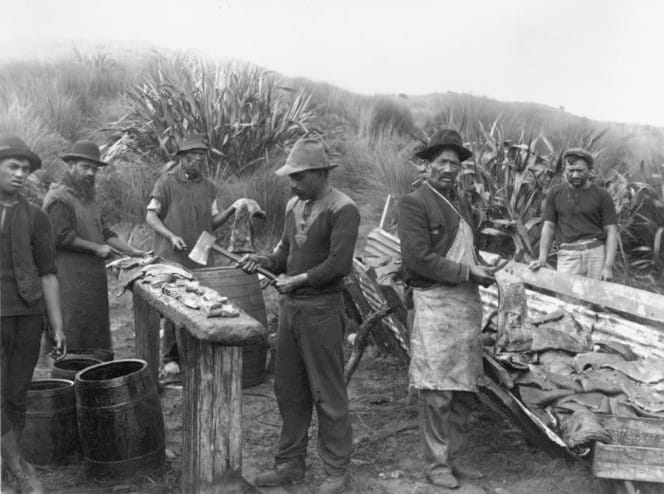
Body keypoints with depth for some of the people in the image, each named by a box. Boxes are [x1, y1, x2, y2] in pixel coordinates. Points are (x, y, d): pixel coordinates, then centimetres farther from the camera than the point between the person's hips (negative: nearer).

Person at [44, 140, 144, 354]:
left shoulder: (87, 197, 21)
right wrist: (96, 248, -12)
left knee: (97, 331, 10)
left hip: (94, 276, 9)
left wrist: (133, 251, 12)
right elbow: (62, 237, -18)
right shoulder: (59, 197, -10)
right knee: (75, 334, -7)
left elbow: (103, 231, 22)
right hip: (71, 278, -9)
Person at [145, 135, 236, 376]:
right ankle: (170, 358, 11)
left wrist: (231, 210, -6)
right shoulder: (167, 182, -2)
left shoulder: (208, 187, 13)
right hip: (171, 258, -4)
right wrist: (171, 236, -17)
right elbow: (151, 216, -3)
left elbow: (213, 222, 12)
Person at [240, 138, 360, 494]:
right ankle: (290, 464, 29)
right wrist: (265, 261, -1)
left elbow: (339, 263, -19)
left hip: (321, 309, -8)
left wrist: (299, 279, -16)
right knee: (288, 389, 15)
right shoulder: (294, 205, 12)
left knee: (328, 394, 3)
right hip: (290, 305, 8)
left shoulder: (342, 209, -12)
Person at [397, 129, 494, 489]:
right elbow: (418, 258, -15)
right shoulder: (414, 203, -6)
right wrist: (465, 272, -13)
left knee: (463, 391, 13)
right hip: (435, 303, -8)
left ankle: (451, 457, 26)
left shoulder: (461, 206, 19)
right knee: (436, 392, -2)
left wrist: (480, 272, 3)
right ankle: (436, 465, 12)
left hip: (468, 304, 8)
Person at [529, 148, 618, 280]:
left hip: (597, 253, -1)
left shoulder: (602, 196, 5)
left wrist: (608, 267, -9)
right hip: (568, 254, 1)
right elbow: (548, 226, 11)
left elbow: (611, 232, 1)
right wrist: (542, 259, 0)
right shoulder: (555, 193, 10)